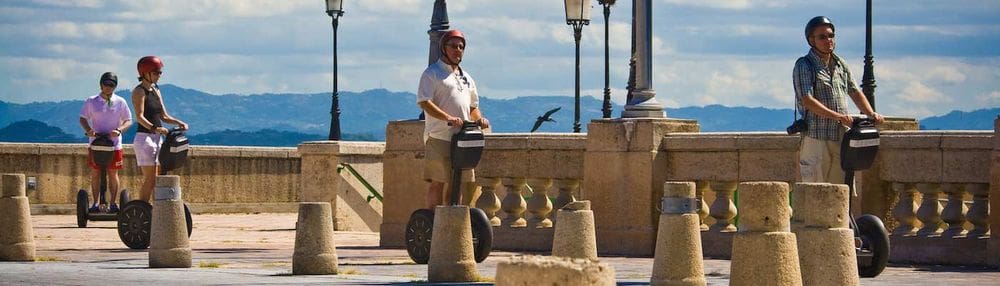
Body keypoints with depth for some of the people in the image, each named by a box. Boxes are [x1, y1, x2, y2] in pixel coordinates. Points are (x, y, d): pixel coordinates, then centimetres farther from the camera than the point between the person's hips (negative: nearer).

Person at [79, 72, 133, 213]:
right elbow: (83, 118, 7)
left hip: (114, 144, 0)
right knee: (95, 174, 3)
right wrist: (88, 130, -13)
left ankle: (113, 203, 10)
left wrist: (119, 130, -16)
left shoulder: (120, 102, 3)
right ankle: (96, 203, 10)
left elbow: (128, 121, 4)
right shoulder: (91, 101, 3)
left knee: (113, 174, 3)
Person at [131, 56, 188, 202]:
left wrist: (179, 123, 0)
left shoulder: (155, 91, 17)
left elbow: (164, 116, 18)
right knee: (150, 179, -12)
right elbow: (140, 117, -20)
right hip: (144, 137, -8)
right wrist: (154, 128, -36)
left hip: (157, 138, 8)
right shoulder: (139, 91, -8)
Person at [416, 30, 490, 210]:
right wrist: (447, 117, -26)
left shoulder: (466, 78, 23)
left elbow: (473, 106, 30)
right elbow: (424, 102, -13)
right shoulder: (432, 73, 0)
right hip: (439, 138, -7)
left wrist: (479, 118, 6)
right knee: (438, 182, -7)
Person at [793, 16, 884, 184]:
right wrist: (837, 116, -24)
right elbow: (807, 100, -16)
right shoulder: (804, 66, -5)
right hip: (816, 137, -6)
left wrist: (871, 113, 5)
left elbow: (855, 93, 23)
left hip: (842, 137, 6)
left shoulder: (840, 64, 16)